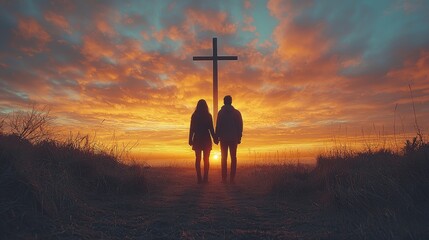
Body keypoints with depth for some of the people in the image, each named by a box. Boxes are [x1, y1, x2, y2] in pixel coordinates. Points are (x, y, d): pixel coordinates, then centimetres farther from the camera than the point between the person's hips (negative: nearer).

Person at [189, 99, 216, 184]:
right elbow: (211, 129, -2)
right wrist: (214, 138, 5)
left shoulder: (194, 116, 3)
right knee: (206, 159, 3)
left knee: (198, 159, 4)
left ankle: (199, 178, 3)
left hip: (197, 139, 1)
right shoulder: (208, 116, -1)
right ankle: (205, 178, 0)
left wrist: (190, 140, 4)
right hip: (206, 139, -1)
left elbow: (192, 129, 2)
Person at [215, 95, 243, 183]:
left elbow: (218, 126, -5)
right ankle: (232, 178, 1)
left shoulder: (221, 112, 0)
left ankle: (224, 178, 0)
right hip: (234, 138, 1)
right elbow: (240, 126, 3)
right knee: (233, 157, 5)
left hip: (224, 138, -1)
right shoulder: (237, 113, 5)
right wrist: (239, 138, 8)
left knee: (224, 157, 3)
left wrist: (217, 137, 0)